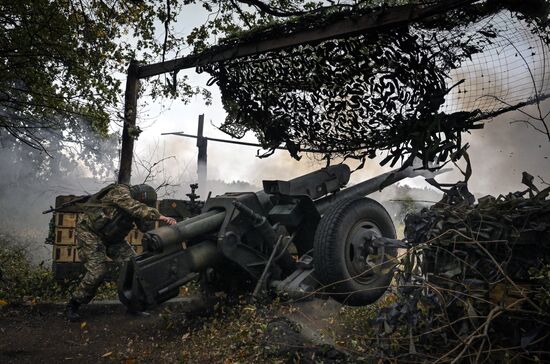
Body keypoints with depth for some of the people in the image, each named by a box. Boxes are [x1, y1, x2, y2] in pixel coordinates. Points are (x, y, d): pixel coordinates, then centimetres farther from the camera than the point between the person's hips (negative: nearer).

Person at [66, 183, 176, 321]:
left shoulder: (134, 203, -1)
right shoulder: (120, 192, -23)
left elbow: (145, 227, -4)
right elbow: (136, 209, -41)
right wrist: (160, 216, -46)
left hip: (111, 238, 8)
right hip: (90, 233, -8)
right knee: (97, 272, -17)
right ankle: (72, 306, 3)